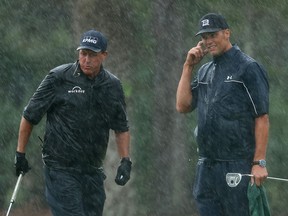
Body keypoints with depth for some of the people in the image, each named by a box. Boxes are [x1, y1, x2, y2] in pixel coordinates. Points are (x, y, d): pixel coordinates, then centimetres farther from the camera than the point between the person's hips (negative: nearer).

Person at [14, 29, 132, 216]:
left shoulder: (113, 85, 6)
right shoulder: (59, 78, -8)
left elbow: (121, 128, 16)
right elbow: (30, 116, 0)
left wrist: (125, 161, 5)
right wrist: (20, 154, 1)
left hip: (93, 171, 5)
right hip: (60, 168, -5)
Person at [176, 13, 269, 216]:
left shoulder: (248, 68, -5)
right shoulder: (205, 71, 17)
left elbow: (262, 118, -9)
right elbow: (183, 106, 10)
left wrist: (259, 162, -16)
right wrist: (188, 67, 6)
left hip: (238, 166, -7)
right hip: (206, 166, 7)